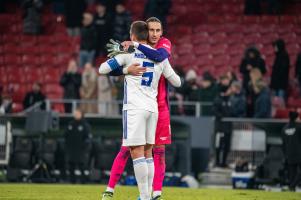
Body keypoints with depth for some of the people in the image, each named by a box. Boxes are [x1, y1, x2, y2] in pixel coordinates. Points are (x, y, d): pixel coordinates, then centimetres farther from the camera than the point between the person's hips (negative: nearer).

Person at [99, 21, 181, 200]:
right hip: (153, 108, 5)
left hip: (135, 108, -5)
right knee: (148, 152, 12)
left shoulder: (129, 52, -2)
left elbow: (103, 69, 2)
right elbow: (177, 82, 18)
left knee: (137, 152, -7)